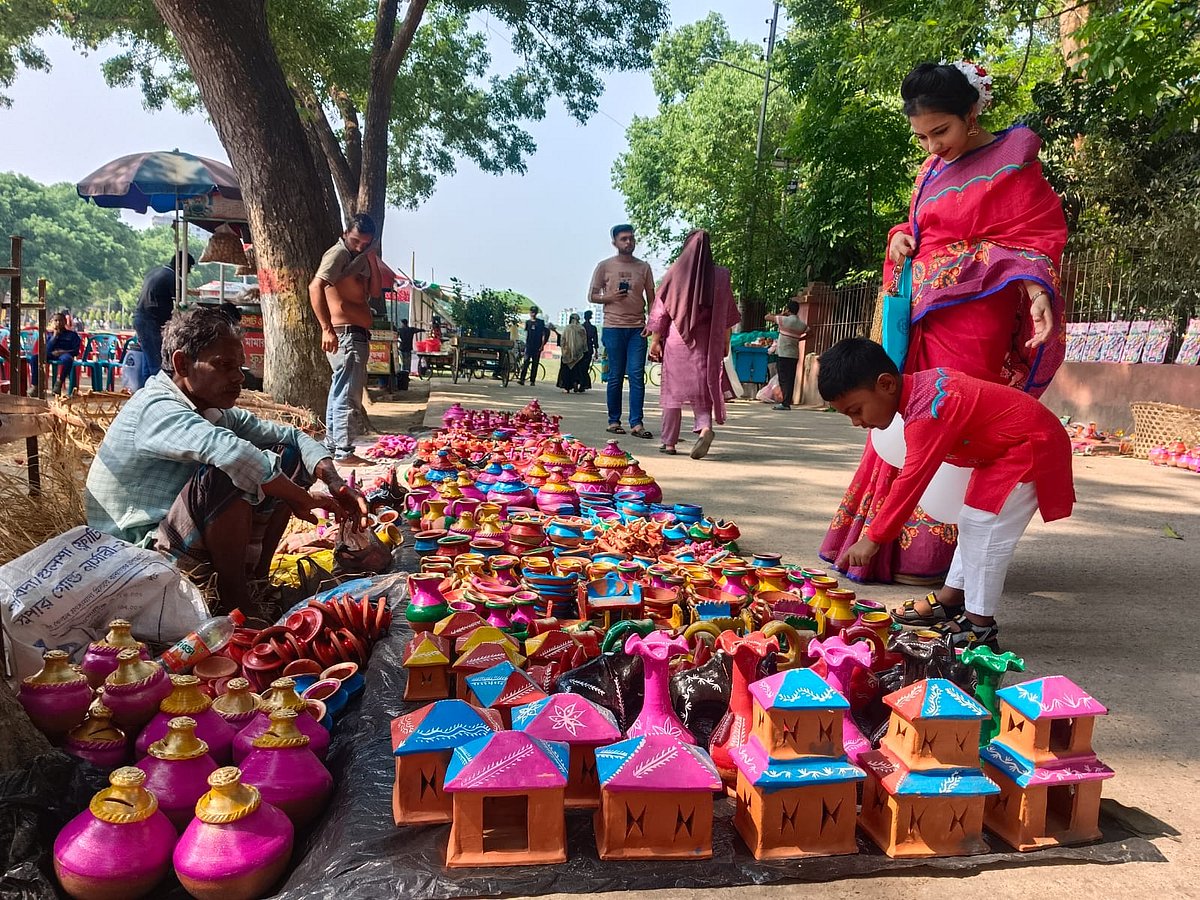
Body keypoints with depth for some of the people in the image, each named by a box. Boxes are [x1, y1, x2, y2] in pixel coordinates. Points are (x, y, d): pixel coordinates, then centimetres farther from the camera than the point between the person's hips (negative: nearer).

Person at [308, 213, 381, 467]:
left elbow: (374, 291, 11)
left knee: (340, 392, 16)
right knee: (348, 395, -9)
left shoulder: (358, 257, 17)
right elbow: (315, 287, -24)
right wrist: (327, 329, -30)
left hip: (357, 335, 10)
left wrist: (371, 259, 2)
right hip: (346, 334, -10)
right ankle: (344, 452, -6)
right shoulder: (338, 253, -11)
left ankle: (332, 446, 25)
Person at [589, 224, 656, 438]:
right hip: (614, 327, -2)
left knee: (637, 375, -4)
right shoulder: (605, 266, 6)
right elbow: (592, 296, 8)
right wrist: (610, 297, -11)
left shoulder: (644, 267, 11)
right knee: (616, 376, 1)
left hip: (637, 328, 2)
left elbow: (651, 298, 12)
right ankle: (614, 421, 10)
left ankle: (636, 423, -5)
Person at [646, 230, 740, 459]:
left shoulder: (675, 273, -1)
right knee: (702, 388, 6)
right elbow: (726, 314, 4)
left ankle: (669, 442, 11)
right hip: (705, 342, 1)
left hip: (676, 339, 0)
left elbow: (661, 308, -1)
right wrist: (725, 342, 12)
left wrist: (655, 339, 3)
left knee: (673, 389, 8)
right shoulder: (720, 276, 1)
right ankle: (705, 427, -21)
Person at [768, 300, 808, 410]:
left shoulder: (785, 320, -9)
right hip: (795, 355, 5)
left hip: (783, 354, -5)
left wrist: (782, 314, 10)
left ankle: (785, 403, -9)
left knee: (784, 379, -5)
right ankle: (787, 402, 9)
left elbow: (767, 317, -2)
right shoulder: (802, 324, 6)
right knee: (790, 379, 7)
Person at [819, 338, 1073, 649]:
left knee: (981, 526, -14)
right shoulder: (924, 381, -3)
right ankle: (951, 603, 25)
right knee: (973, 524, 15)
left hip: (1033, 448, -11)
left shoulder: (925, 413, -31)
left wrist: (873, 539, -28)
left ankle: (980, 627, -6)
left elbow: (911, 482, -32)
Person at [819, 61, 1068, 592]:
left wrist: (1036, 292, -25)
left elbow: (1037, 237, -8)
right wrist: (901, 237, 4)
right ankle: (896, 545, 18)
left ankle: (934, 556, 1)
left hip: (970, 319, -7)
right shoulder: (932, 168, 16)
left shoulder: (1010, 165, -4)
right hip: (921, 318, 7)